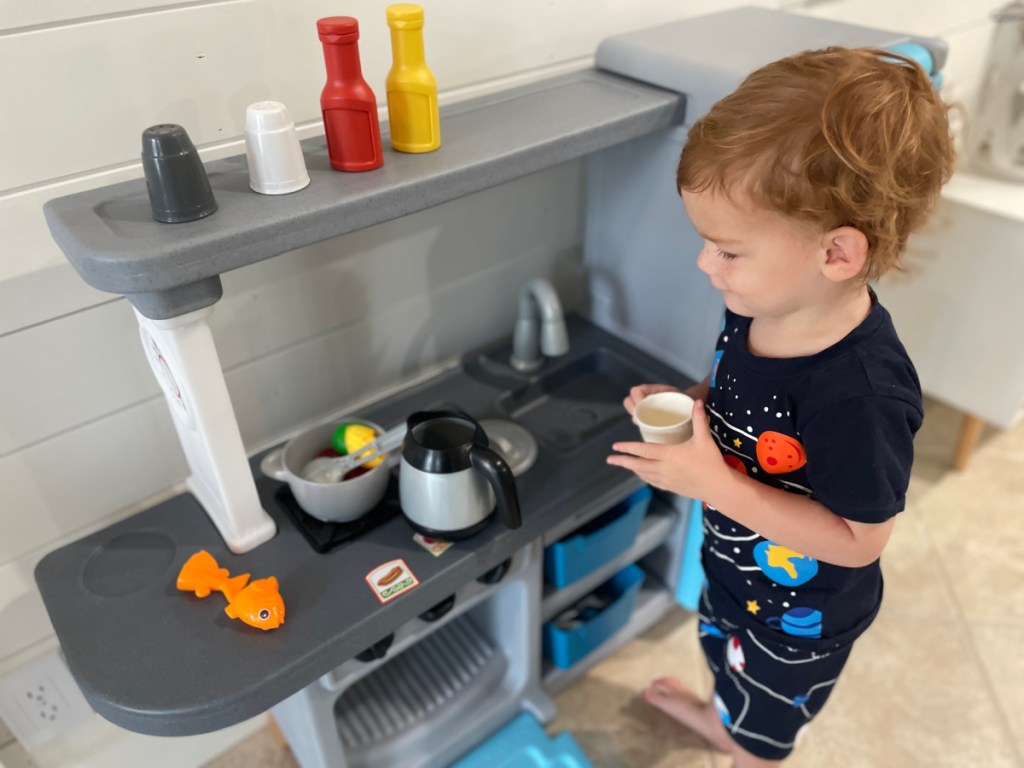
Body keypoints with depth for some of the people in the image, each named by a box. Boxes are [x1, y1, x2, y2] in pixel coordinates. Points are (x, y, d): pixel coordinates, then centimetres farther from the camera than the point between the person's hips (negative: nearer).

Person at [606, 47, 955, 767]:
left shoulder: (860, 392, -40)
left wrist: (715, 484, -36)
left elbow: (859, 539, -30)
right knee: (722, 649, 38)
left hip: (797, 612, -7)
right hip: (734, 568, 8)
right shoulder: (763, 306, -17)